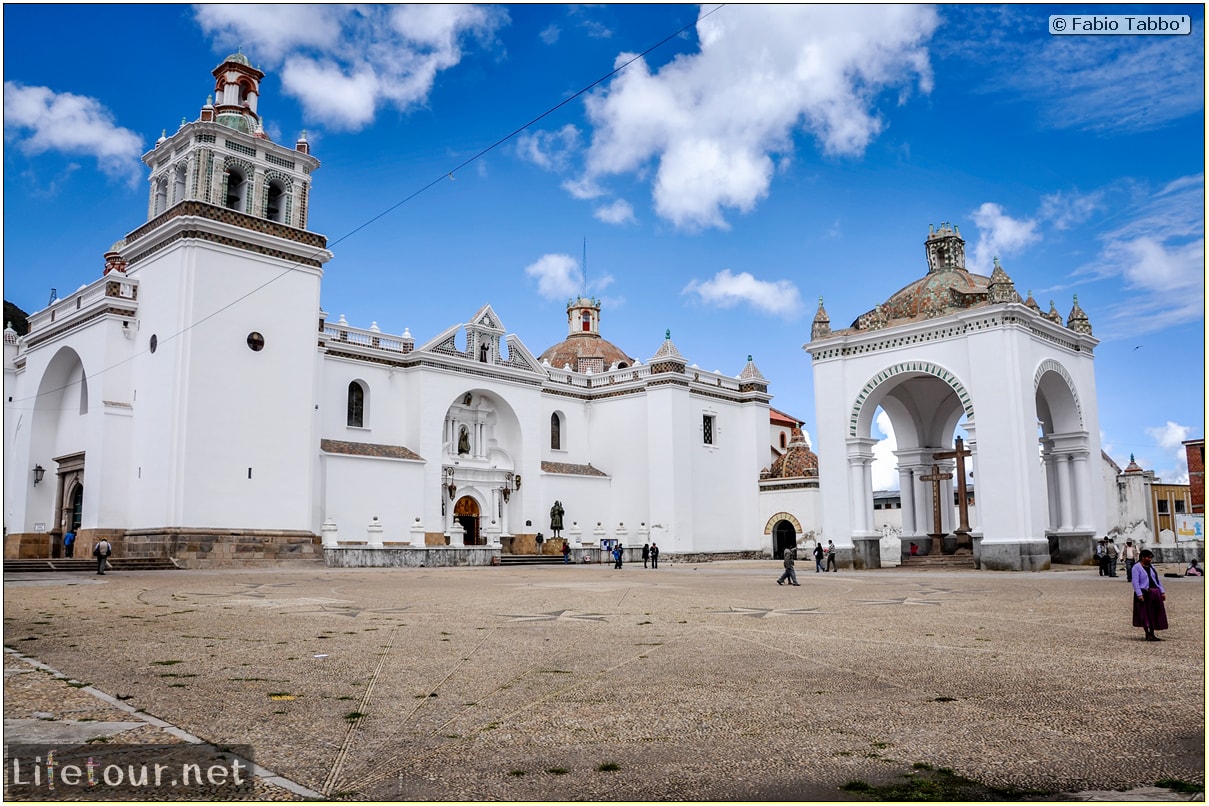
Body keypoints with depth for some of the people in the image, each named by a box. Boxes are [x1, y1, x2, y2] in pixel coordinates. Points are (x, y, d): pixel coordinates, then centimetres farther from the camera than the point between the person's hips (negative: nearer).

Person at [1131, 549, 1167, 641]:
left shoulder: (1151, 567, 15)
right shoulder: (1137, 567, -7)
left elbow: (1157, 580, 19)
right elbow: (1135, 582, -13)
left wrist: (1162, 592, 10)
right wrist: (1139, 594, -21)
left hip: (1155, 594, 7)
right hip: (1144, 594, -7)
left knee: (1154, 614, 8)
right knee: (1145, 615, -4)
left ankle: (1152, 634, 14)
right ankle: (1148, 635, 1)